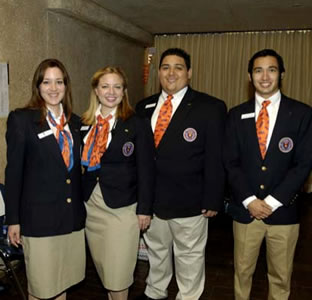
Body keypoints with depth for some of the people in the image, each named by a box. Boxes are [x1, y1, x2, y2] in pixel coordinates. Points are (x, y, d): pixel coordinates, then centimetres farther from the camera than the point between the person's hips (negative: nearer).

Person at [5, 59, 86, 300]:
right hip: (39, 217, -4)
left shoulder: (74, 122, 9)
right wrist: (13, 219, -7)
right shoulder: (21, 119, -6)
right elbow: (13, 171, -6)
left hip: (73, 216, 5)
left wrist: (81, 208, 12)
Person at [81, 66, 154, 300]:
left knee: (117, 269, 4)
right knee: (102, 265, 17)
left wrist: (144, 209, -10)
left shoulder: (137, 125, -8)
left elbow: (146, 171, -8)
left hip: (122, 207, -4)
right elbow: (81, 165, 6)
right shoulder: (86, 124, 5)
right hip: (91, 206, 5)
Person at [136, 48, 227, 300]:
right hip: (150, 198, 5)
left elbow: (216, 159, -10)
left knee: (190, 258, 13)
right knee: (156, 251, 22)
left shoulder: (210, 108, -9)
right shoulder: (144, 107, 6)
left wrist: (213, 200, -12)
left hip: (189, 202, -4)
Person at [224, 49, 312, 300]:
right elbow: (231, 162, 0)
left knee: (280, 276, 14)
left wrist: (273, 202, -12)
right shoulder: (237, 115, 4)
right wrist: (249, 200, -11)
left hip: (283, 210, -1)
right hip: (245, 209, 1)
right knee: (242, 271, 14)